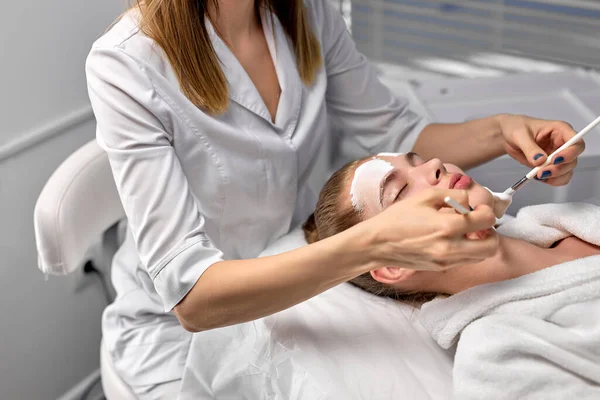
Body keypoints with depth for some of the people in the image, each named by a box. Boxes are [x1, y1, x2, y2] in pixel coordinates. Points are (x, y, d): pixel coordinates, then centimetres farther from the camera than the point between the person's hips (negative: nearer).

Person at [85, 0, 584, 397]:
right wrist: (373, 244, -44)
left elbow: (395, 133, 3)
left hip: (301, 287, 5)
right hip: (182, 323, -5)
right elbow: (190, 296, -31)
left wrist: (501, 131, -17)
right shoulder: (126, 65, -28)